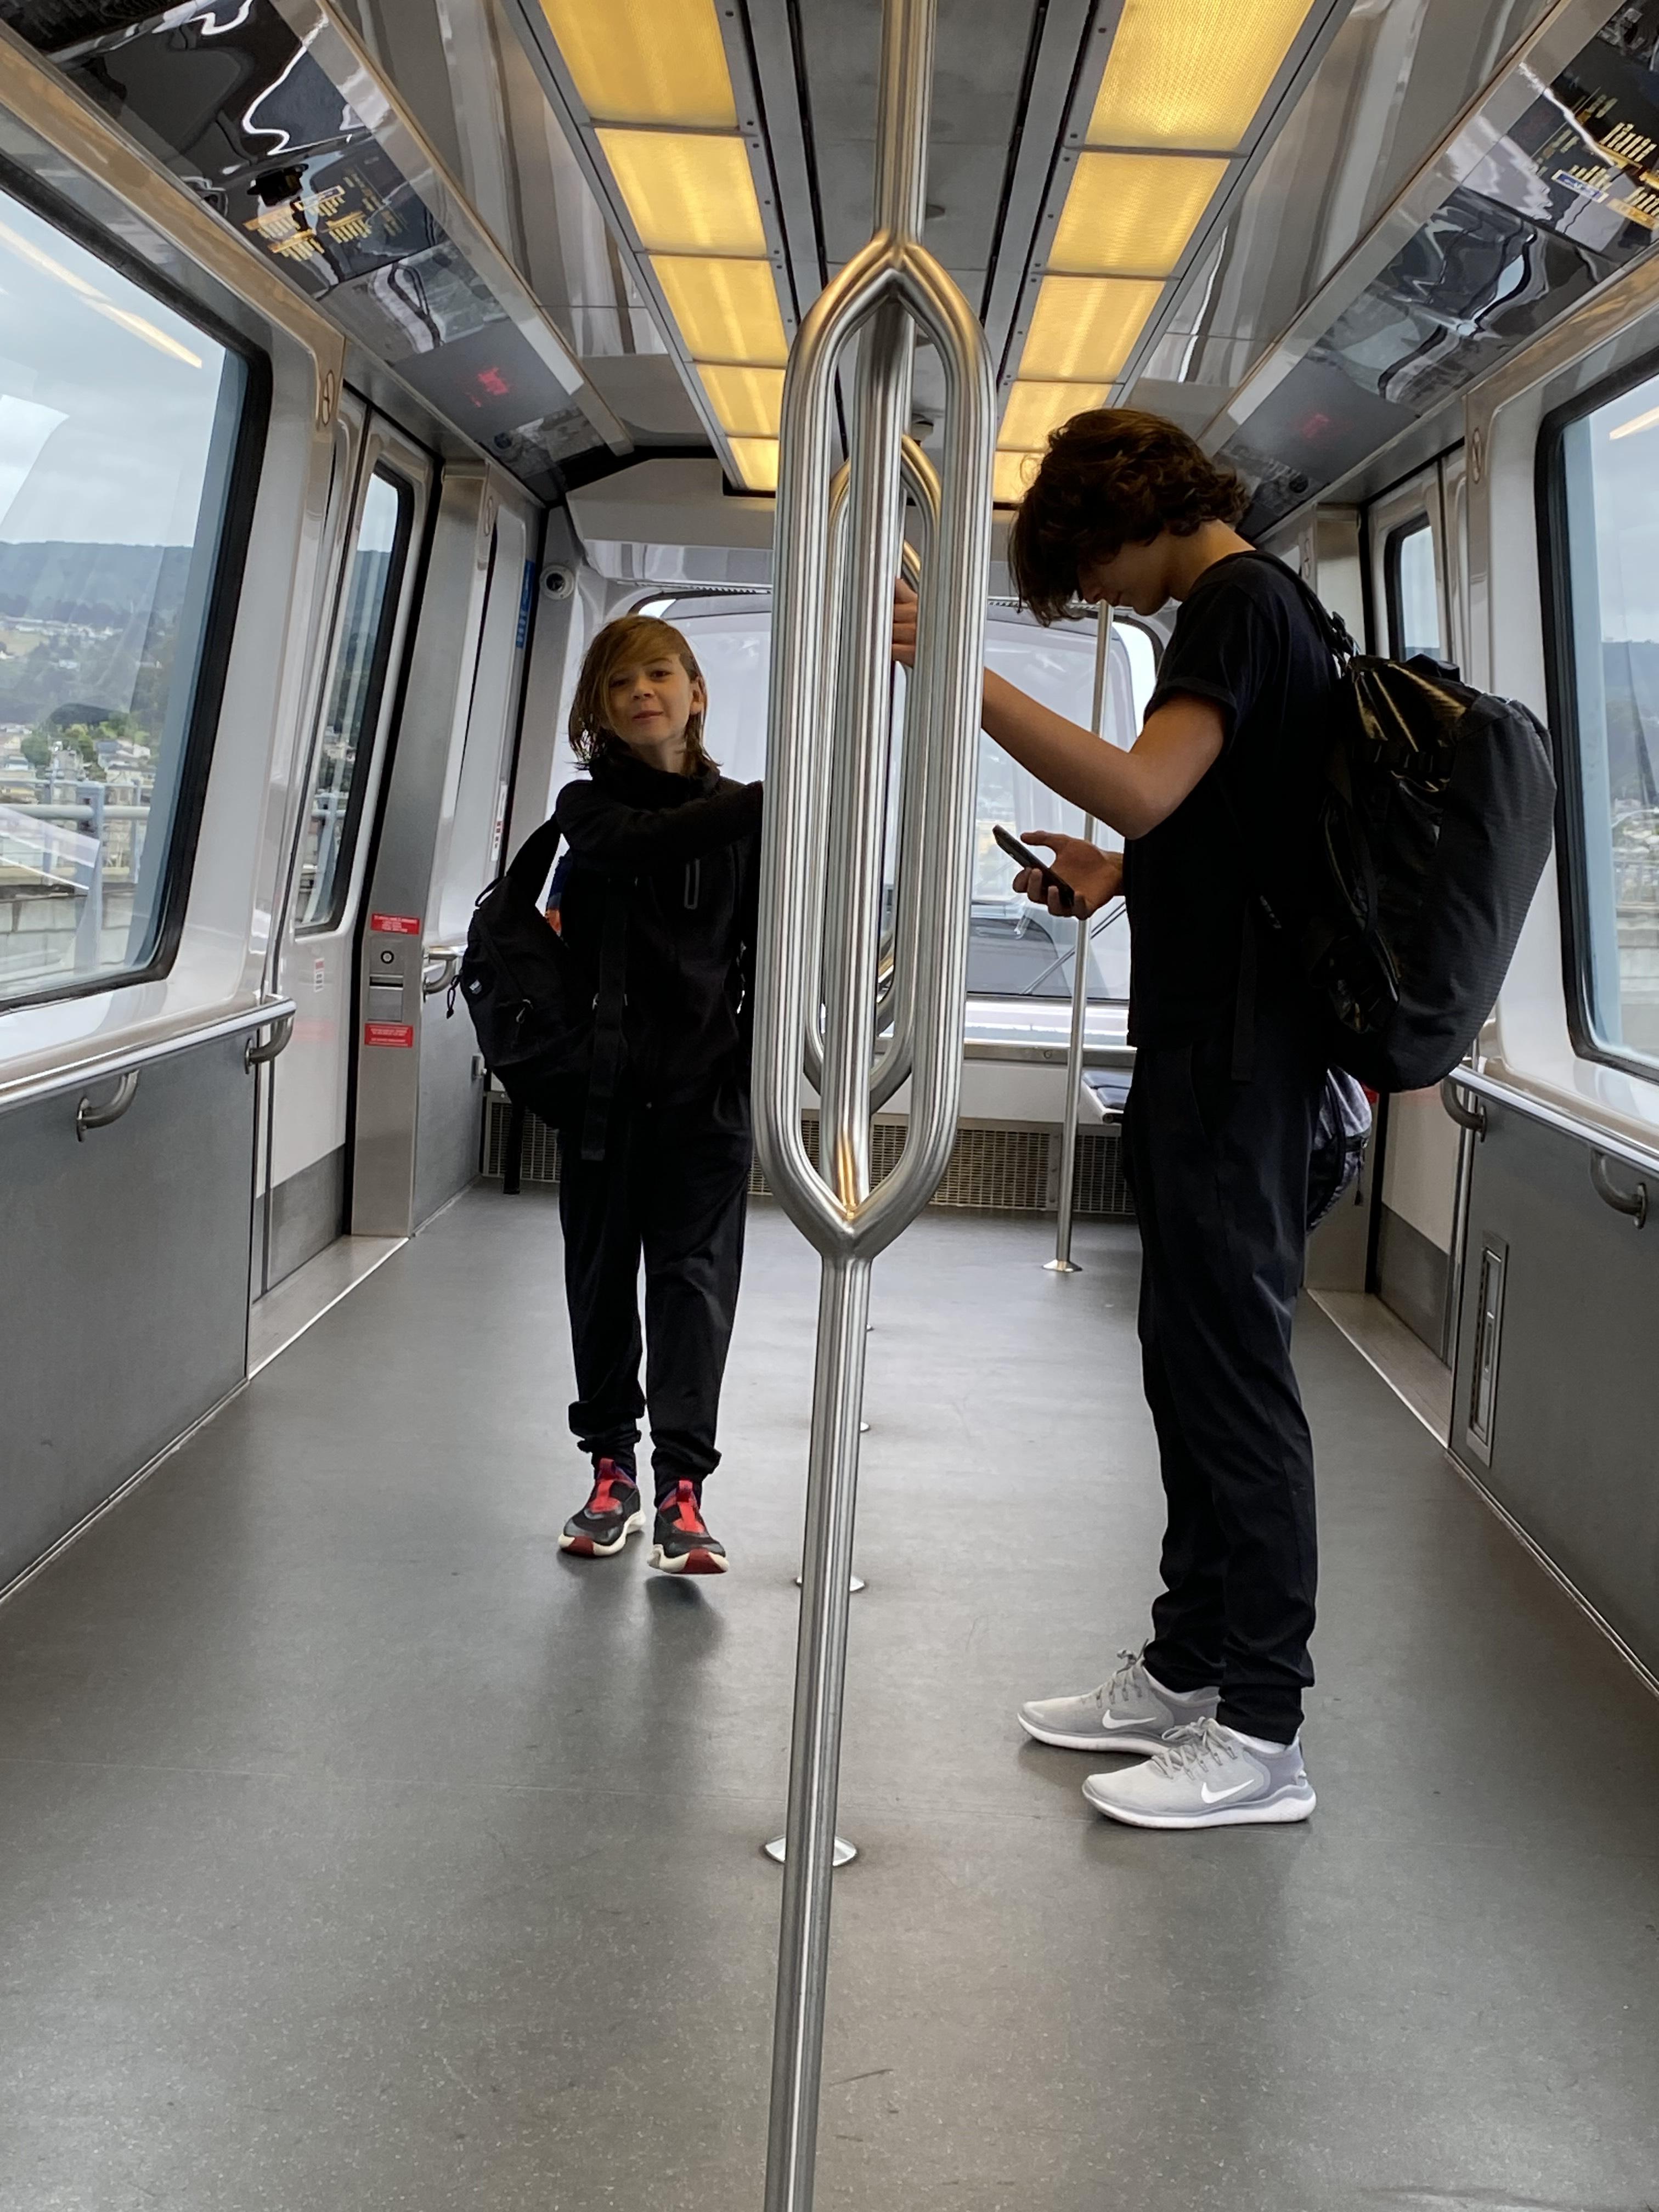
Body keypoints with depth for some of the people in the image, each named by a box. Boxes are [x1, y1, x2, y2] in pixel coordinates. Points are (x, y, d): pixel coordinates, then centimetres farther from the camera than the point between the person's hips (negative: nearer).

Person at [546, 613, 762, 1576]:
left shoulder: (740, 815, 6)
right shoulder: (589, 806, 2)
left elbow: (763, 953, 6)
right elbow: (643, 843, -22)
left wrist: (757, 1070, -3)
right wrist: (766, 802, -33)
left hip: (705, 1089, -1)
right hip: (603, 1084, 1)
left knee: (694, 1279, -5)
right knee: (603, 1276, 9)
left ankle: (683, 1484, -6)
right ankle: (613, 1469, 20)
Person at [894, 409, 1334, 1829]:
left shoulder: (1240, 603, -10)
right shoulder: (1252, 604, 21)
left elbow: (1142, 789, -26)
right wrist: (1115, 877, 14)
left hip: (1235, 1047, -11)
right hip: (1212, 1036, 11)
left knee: (1231, 1357, -8)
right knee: (1193, 1353, 14)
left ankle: (1264, 1731, -1)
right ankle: (1188, 1670, 25)